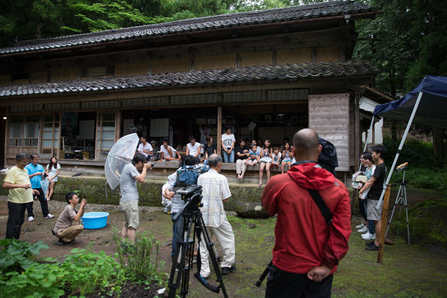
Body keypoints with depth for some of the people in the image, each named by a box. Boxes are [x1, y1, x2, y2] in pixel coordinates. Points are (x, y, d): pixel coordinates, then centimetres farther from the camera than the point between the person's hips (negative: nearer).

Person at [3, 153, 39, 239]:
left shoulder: (24, 170, 14)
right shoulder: (13, 170, -14)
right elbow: (5, 185, -24)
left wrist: (31, 190, 13)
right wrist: (21, 185, -32)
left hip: (23, 200, 9)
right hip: (15, 201, -9)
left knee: (20, 221, 16)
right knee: (13, 223, -3)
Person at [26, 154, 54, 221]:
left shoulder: (40, 167, 9)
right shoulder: (27, 167, -4)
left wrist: (43, 175, -12)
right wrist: (35, 174, -24)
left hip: (39, 186, 4)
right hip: (30, 187, -4)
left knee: (43, 200, 5)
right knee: (29, 202, 4)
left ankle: (46, 214, 13)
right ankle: (30, 216, 16)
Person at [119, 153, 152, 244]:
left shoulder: (128, 166, 17)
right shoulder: (130, 167, -12)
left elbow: (139, 177, 26)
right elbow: (141, 179, -21)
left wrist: (145, 170, 14)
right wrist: (145, 168, -6)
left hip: (125, 201, 10)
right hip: (130, 200, -10)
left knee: (127, 224, 13)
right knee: (133, 225, -10)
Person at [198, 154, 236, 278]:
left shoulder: (201, 177, 2)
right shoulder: (221, 178, -11)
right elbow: (225, 199, -9)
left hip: (202, 214, 4)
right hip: (217, 215, -4)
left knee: (203, 242, 11)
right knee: (228, 238, 14)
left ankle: (204, 271, 12)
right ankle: (227, 266, 21)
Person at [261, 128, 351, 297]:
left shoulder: (278, 183, -15)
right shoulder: (339, 188, -9)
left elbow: (268, 208, 6)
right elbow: (342, 233, -11)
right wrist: (328, 265, -5)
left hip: (287, 267, -2)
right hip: (320, 272, 2)